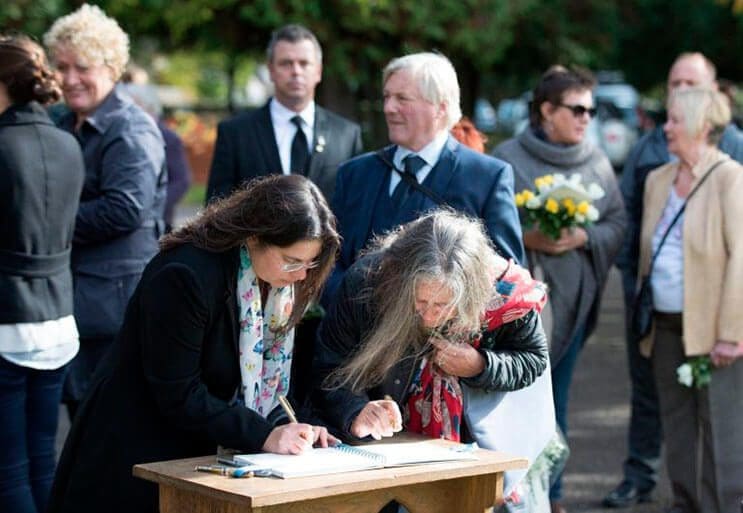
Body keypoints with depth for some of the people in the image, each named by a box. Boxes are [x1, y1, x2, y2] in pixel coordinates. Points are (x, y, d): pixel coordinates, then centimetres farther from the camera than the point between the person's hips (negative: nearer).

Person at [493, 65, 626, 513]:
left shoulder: (597, 161, 6)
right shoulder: (507, 158, -3)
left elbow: (618, 223, 8)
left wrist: (584, 237, -10)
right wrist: (526, 238, -16)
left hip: (572, 296, 3)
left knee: (556, 400, 11)